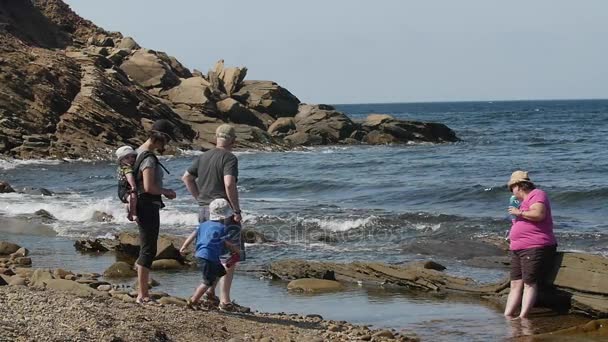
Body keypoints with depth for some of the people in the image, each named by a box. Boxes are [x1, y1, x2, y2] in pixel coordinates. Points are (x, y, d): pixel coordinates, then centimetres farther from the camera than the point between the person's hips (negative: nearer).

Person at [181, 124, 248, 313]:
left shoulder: (203, 157, 12)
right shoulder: (229, 158, -11)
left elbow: (186, 177, 17)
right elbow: (229, 184, -24)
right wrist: (237, 210, -16)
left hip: (204, 210, 8)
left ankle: (210, 291, 29)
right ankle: (225, 300, -7)